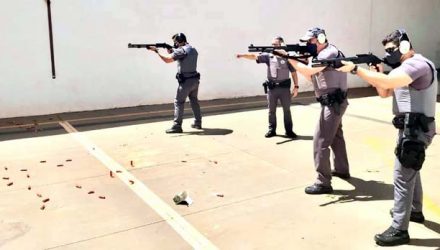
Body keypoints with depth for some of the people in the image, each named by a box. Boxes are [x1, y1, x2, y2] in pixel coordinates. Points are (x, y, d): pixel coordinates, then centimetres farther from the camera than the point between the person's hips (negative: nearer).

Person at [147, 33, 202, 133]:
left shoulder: (181, 50, -13)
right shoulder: (193, 50, 15)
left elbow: (167, 59, -15)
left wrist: (156, 50, -5)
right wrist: (172, 52, 13)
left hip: (186, 81, -8)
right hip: (195, 79, 8)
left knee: (179, 102, -3)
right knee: (194, 101, 19)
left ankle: (177, 126, -5)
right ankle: (198, 123, 26)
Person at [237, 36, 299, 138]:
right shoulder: (268, 56, 2)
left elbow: (293, 73, 1)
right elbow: (254, 56, -8)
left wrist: (296, 86, -3)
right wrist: (242, 55, -25)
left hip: (284, 88, -2)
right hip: (272, 88, 2)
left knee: (287, 110, 6)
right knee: (271, 110, 9)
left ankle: (289, 131, 15)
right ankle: (272, 130, 21)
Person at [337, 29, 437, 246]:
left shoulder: (417, 64, -17)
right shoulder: (406, 66, 16)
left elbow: (387, 82, -34)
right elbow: (384, 93, 15)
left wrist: (355, 69, -31)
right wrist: (376, 74, -2)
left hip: (415, 129, -11)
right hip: (411, 127, 11)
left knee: (402, 177, -8)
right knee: (411, 171, 24)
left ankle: (399, 230, -2)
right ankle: (415, 210, 43)